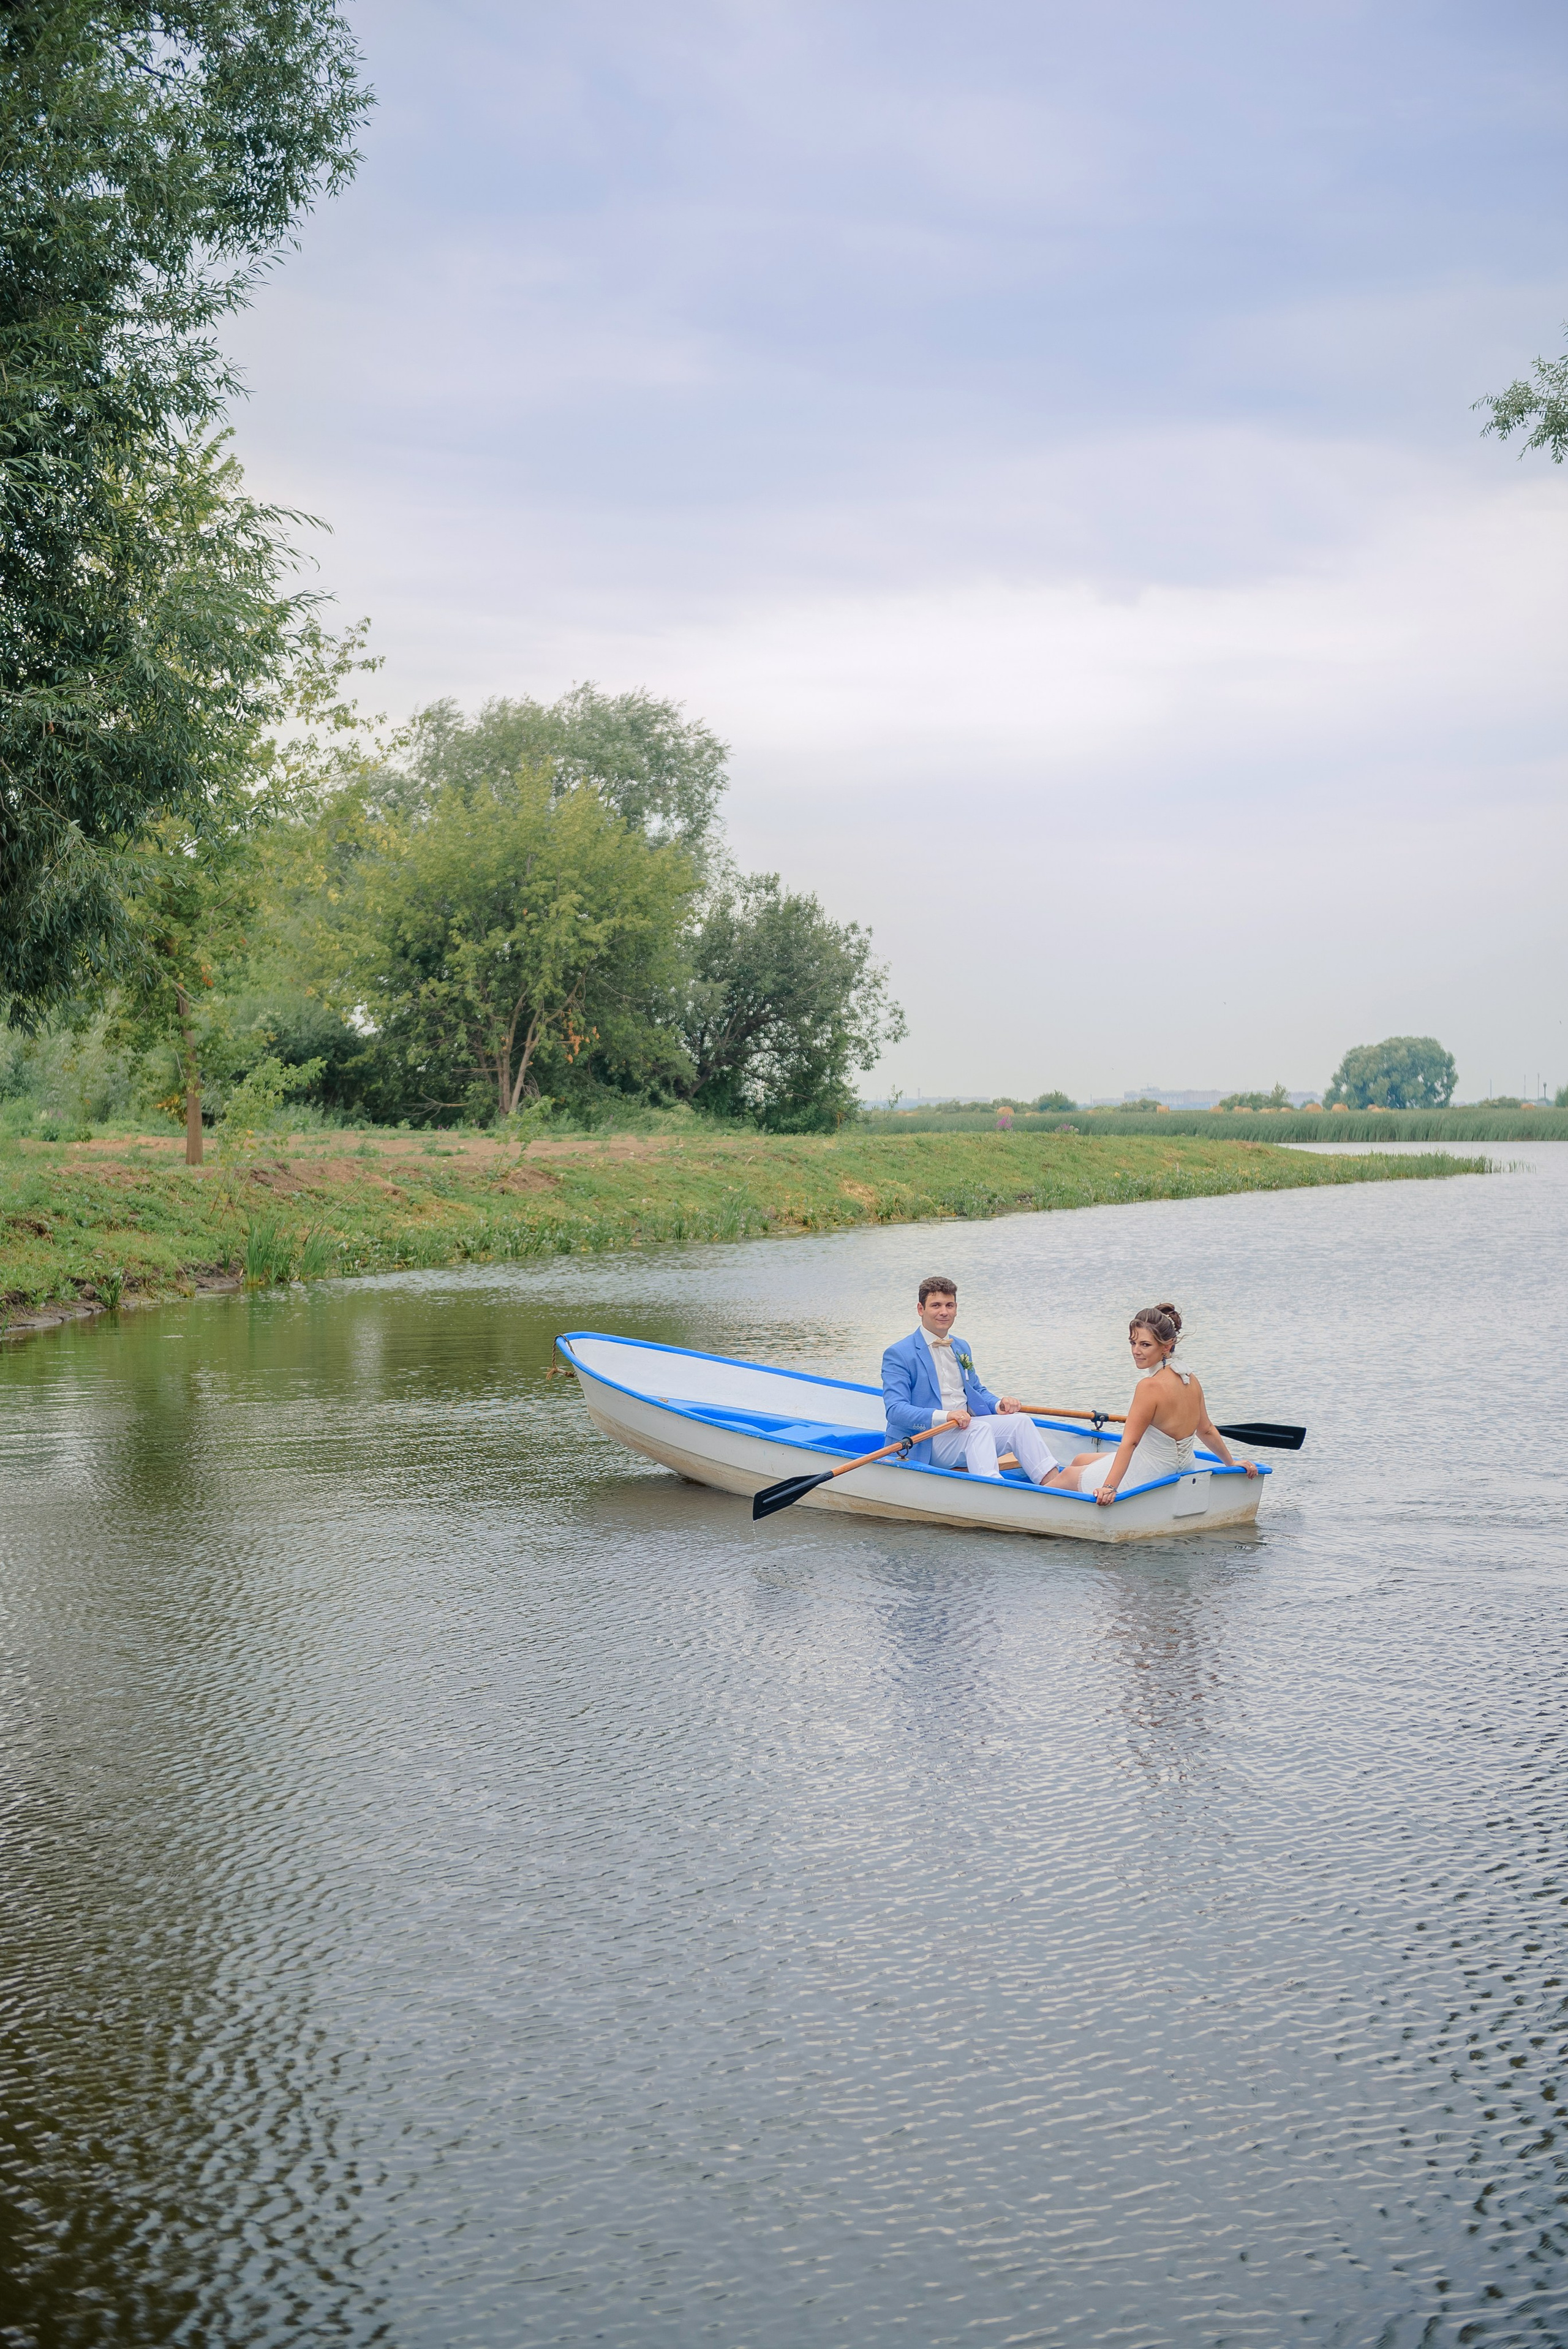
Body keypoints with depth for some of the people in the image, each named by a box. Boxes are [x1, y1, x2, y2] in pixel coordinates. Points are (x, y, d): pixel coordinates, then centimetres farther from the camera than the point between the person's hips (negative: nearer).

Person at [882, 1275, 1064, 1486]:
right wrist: (944, 1416, -31)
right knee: (980, 1428, -33)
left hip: (965, 1428, 7)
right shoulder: (899, 1355, -5)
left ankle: (1056, 1484, -31)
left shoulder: (962, 1348, 20)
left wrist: (999, 1404, 4)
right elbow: (895, 1410, -16)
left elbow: (976, 1390, 30)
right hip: (926, 1444, -7)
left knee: (1020, 1420, -15)